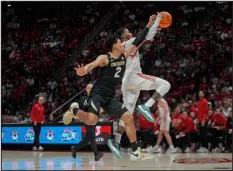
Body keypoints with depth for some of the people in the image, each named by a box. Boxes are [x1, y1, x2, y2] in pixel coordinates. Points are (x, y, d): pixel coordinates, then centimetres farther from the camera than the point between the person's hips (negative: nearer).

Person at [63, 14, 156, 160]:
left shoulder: (124, 56, 9)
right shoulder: (104, 58, -10)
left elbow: (137, 42, 13)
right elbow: (91, 65, -26)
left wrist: (149, 26, 10)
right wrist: (84, 70, -49)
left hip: (110, 97, 7)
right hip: (98, 94, -7)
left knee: (129, 118, -3)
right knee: (92, 120, -28)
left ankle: (136, 152, 1)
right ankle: (74, 110, 5)